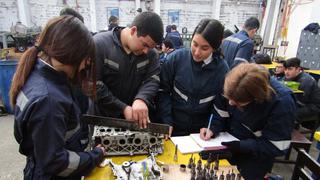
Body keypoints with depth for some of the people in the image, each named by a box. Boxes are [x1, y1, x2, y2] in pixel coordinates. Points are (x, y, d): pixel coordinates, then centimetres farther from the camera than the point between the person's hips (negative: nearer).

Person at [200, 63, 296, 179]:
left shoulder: (282, 102, -30)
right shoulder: (235, 88, -19)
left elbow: (276, 146, -24)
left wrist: (236, 146, -28)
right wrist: (213, 128, -22)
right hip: (229, 142, 4)